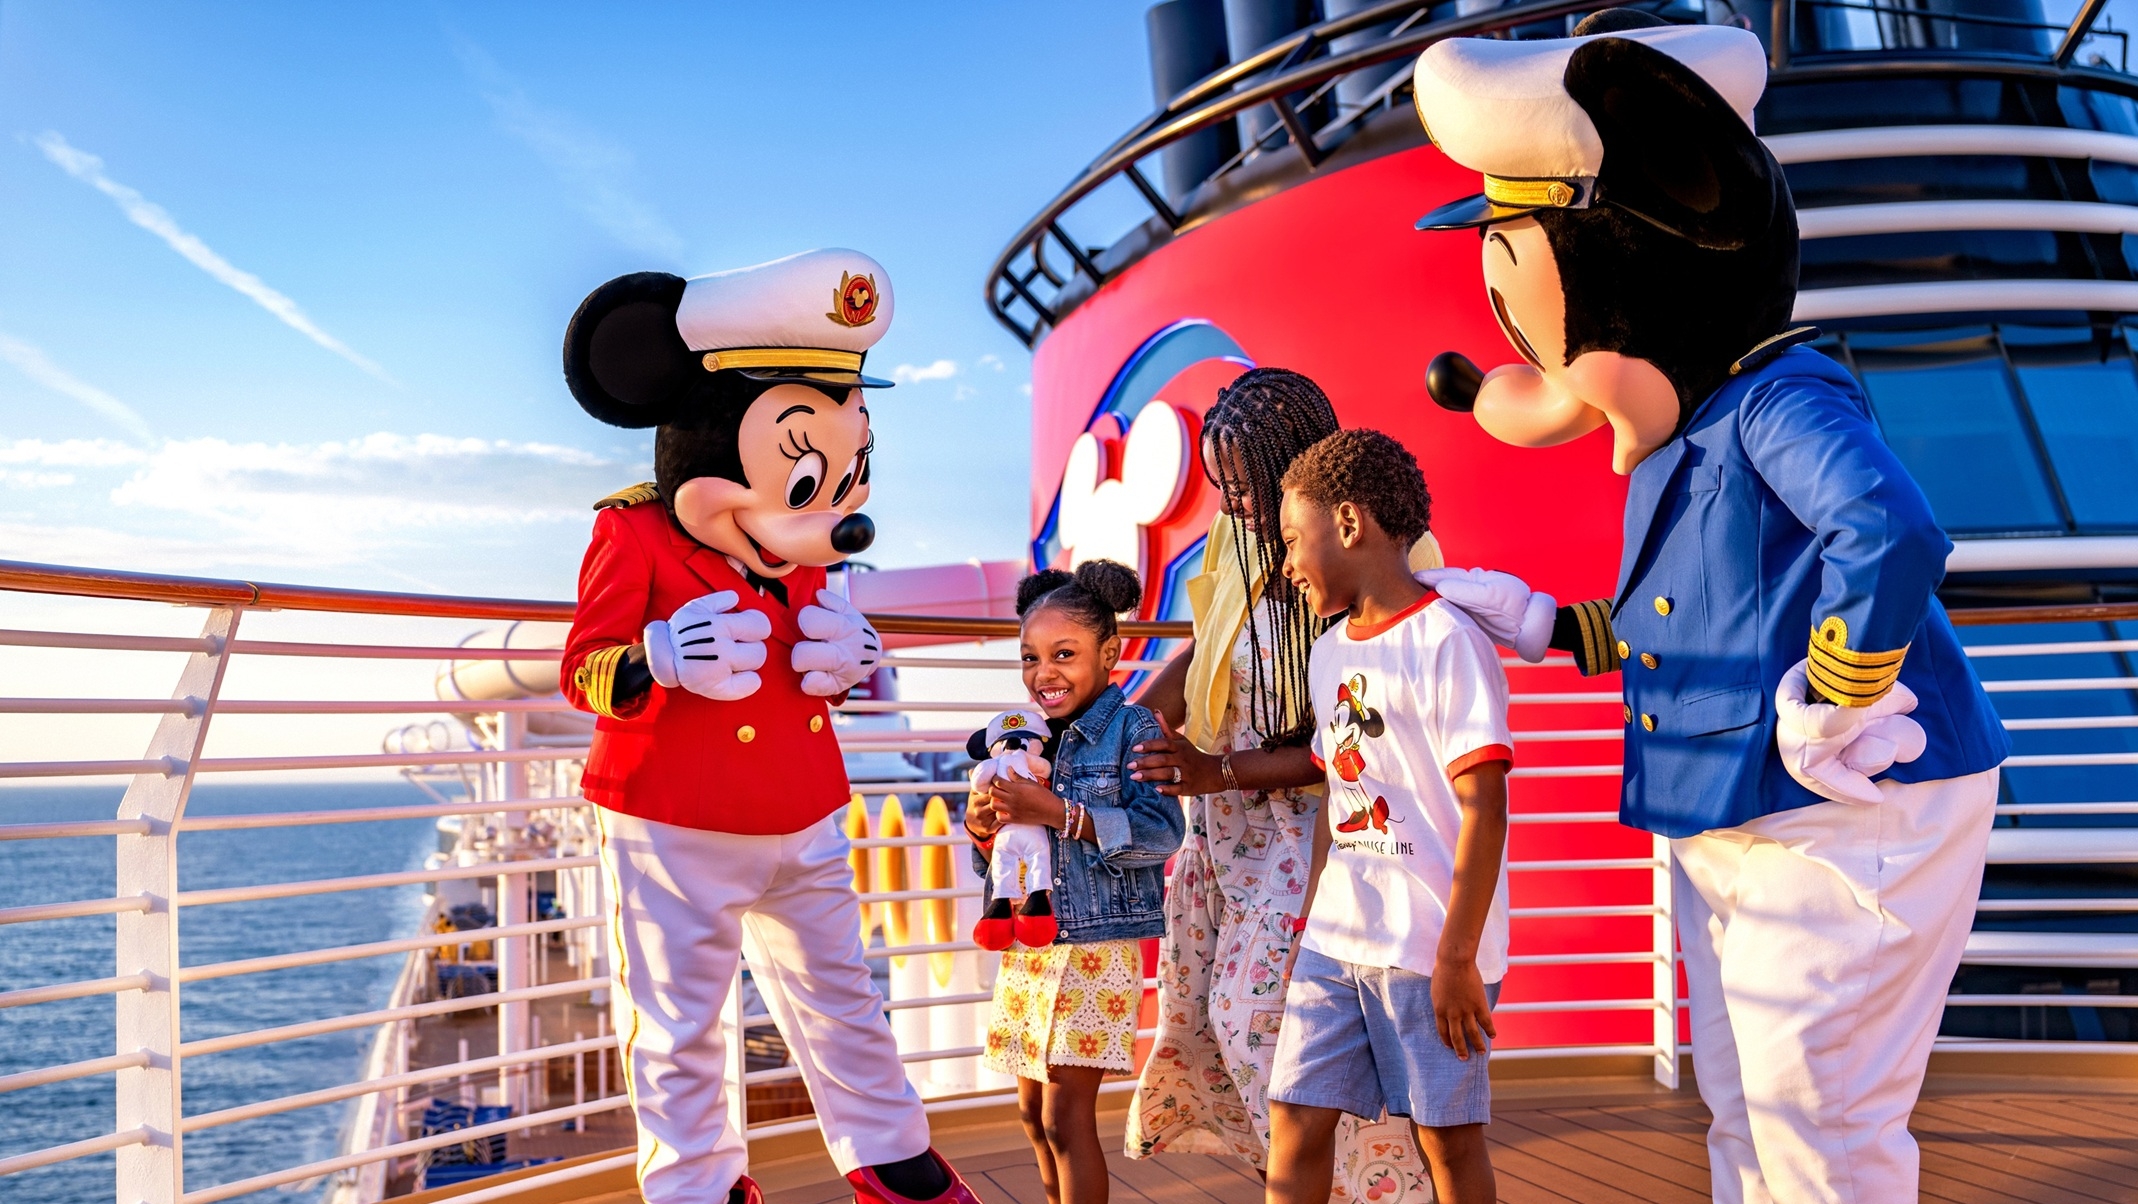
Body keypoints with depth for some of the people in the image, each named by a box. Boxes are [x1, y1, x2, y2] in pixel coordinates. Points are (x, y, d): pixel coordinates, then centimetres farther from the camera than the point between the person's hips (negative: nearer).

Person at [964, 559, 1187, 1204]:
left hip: (1097, 946, -6)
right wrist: (981, 829, -7)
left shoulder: (1132, 728, -8)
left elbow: (1161, 831, -20)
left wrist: (1058, 812, -25)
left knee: (1066, 1118, -7)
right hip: (1025, 945, 7)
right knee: (1033, 1114, 13)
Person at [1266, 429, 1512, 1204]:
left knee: (1447, 1134, 5)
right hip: (1335, 944, 7)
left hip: (1428, 948, -7)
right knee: (1293, 1121, 5)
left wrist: (1457, 957, -17)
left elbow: (1483, 808, -15)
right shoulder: (1329, 652, 12)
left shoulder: (1447, 641, -12)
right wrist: (1308, 928, 16)